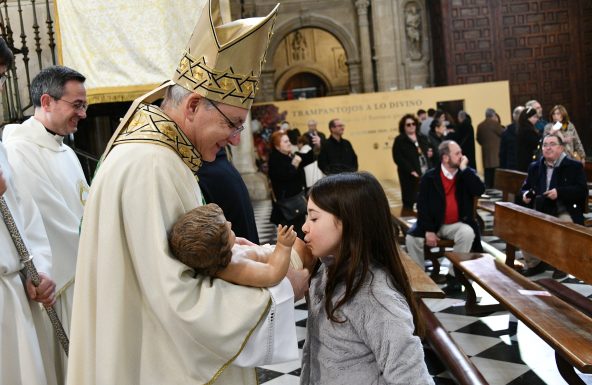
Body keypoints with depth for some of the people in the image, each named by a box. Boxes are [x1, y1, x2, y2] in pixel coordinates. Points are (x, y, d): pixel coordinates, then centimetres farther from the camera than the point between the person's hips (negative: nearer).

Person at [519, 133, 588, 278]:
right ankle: (535, 263, -1)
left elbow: (582, 191, -8)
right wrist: (525, 194, -2)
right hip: (538, 212, 4)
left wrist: (559, 192, -22)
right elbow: (525, 187, 23)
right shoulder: (534, 166, 16)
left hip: (564, 213, -4)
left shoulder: (574, 166, 1)